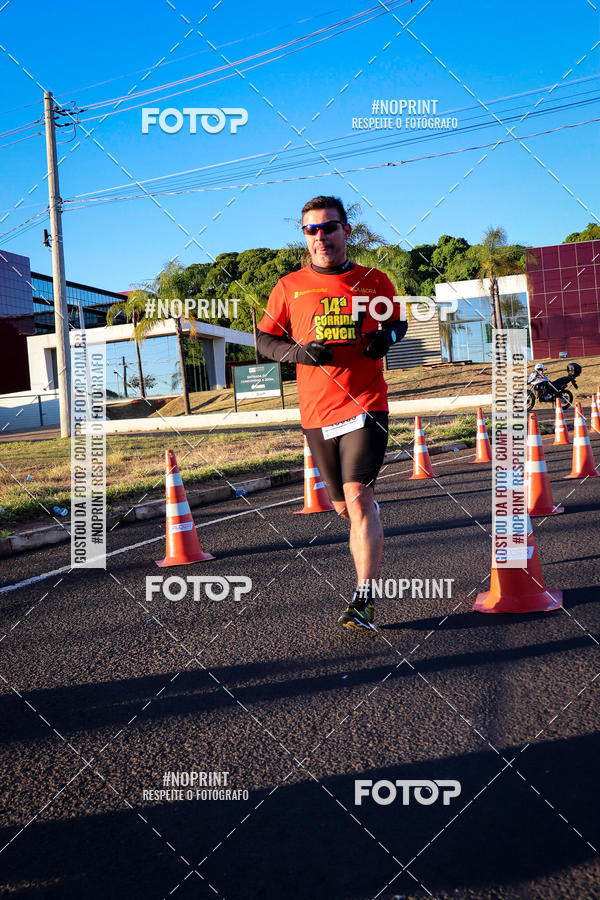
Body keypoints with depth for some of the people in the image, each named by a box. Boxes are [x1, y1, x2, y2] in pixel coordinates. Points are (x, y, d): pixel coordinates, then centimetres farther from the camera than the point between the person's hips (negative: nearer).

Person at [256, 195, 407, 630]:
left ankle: (364, 599, -14)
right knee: (344, 505, 14)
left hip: (366, 405, -2)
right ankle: (372, 524, 50)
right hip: (317, 411, 3)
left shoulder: (376, 282, 5)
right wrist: (298, 351, -9)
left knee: (357, 495, -17)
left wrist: (387, 336, -4)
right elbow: (264, 340, 11)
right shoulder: (290, 287, 5)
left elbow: (399, 322, 20)